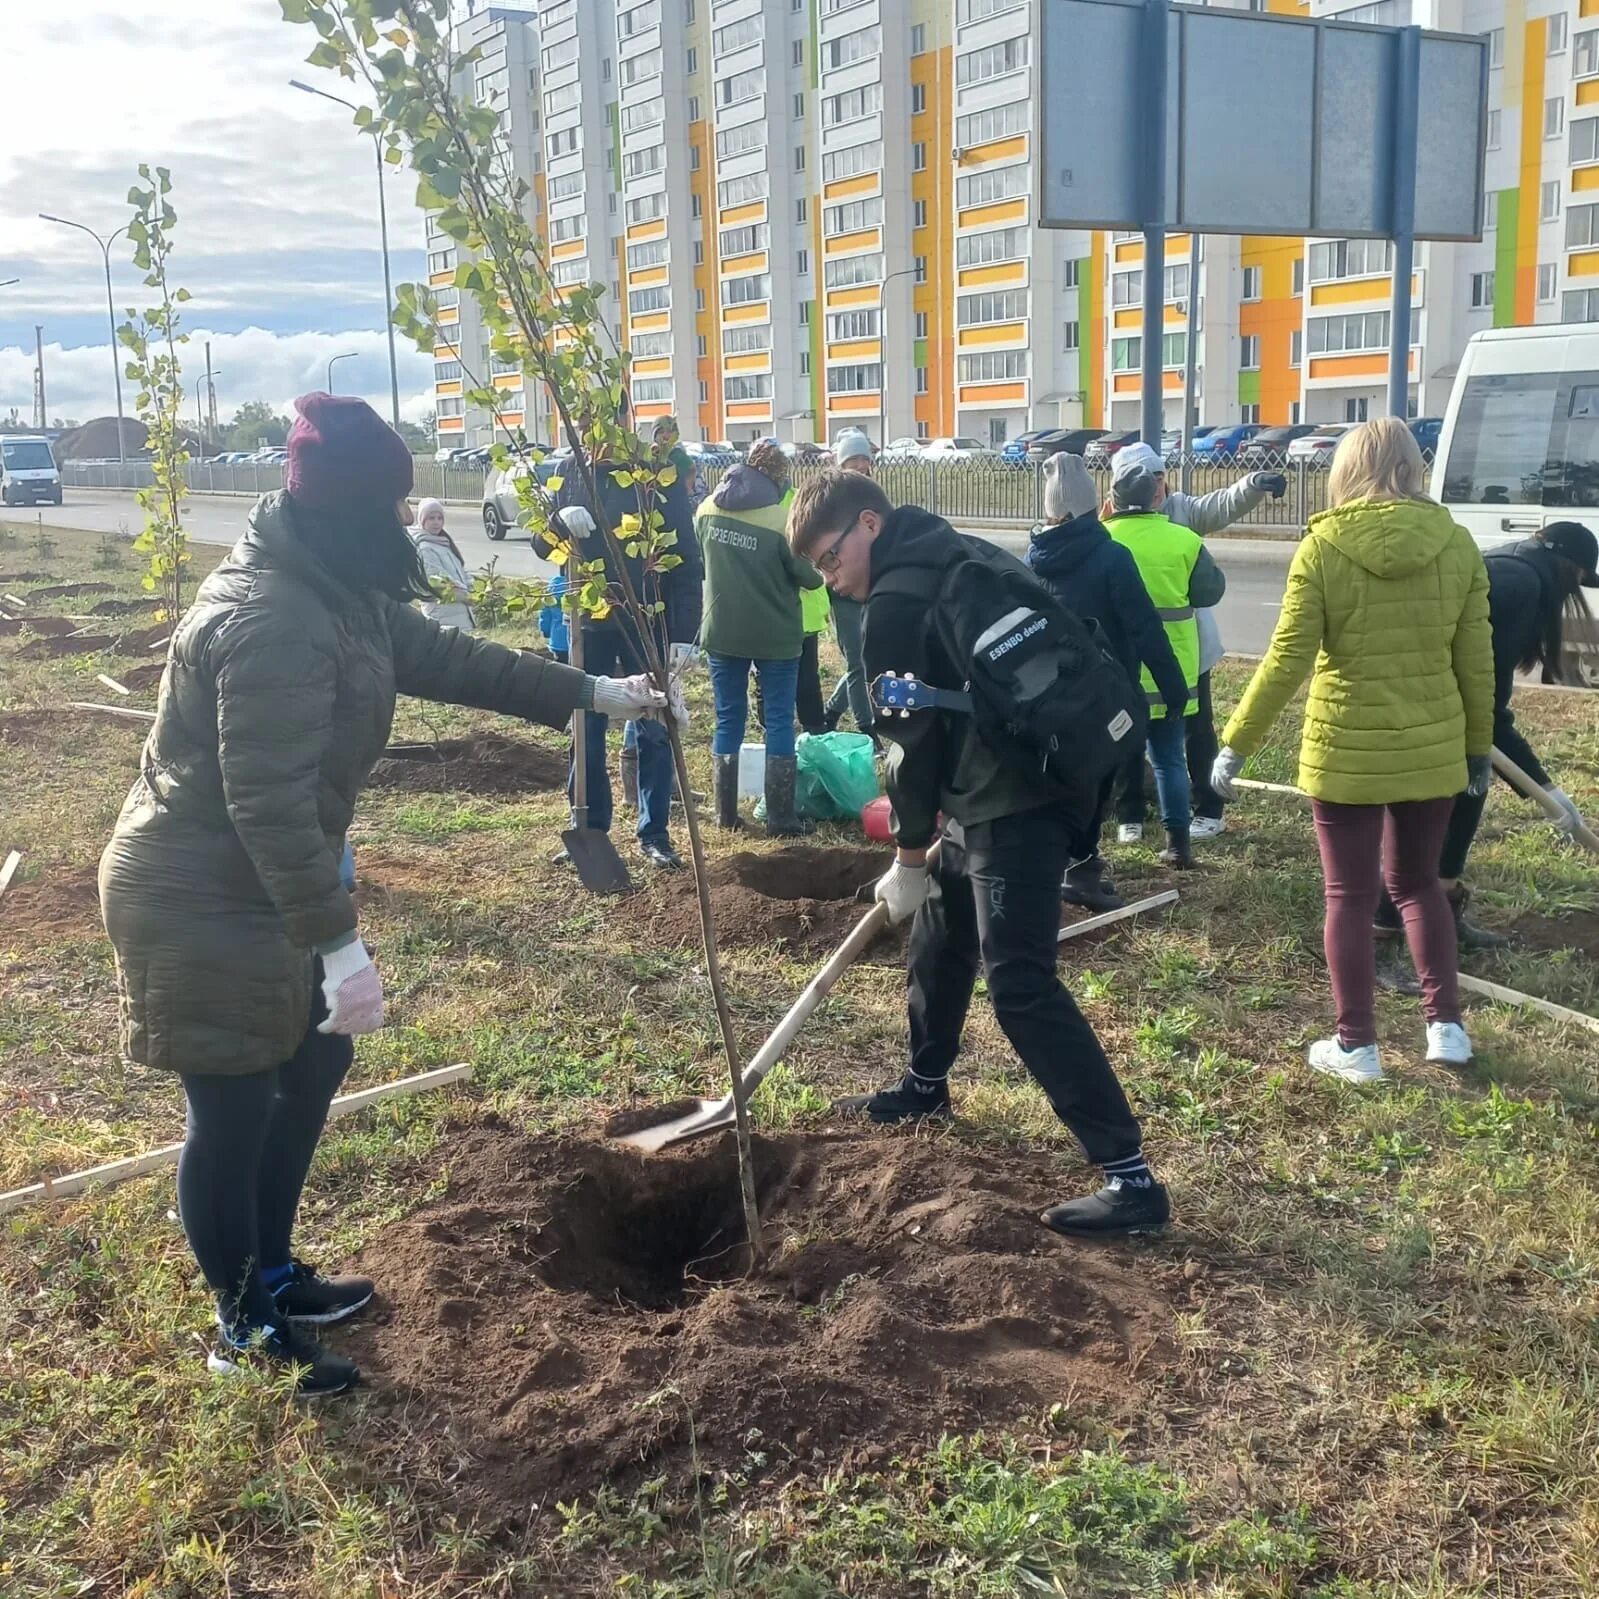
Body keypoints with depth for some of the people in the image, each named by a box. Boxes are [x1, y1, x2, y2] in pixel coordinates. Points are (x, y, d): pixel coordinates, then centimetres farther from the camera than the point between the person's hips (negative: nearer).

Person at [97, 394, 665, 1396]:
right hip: (202, 905, -11)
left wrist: (587, 693, 18)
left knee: (317, 1060, 20)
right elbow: (269, 800, -32)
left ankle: (273, 1271, 38)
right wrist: (339, 944, -32)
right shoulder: (273, 619, -28)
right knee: (235, 1114, 3)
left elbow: (443, 658, 15)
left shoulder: (335, 590, 6)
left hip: (262, 887, 11)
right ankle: (244, 1327, 23)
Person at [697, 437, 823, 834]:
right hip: (775, 635, -4)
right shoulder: (780, 518, -16)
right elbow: (811, 577, -10)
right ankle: (781, 817, 5)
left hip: (721, 631, 4)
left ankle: (726, 812, 15)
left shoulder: (708, 509, 0)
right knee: (779, 721, 4)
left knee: (728, 720, 12)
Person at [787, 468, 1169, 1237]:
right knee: (940, 937, 26)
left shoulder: (896, 602, -12)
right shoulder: (962, 557, 16)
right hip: (1043, 775, 10)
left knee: (1020, 985, -12)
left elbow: (914, 739, -10)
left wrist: (908, 856, 1)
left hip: (1012, 804, -10)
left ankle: (1131, 1177, -11)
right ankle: (925, 1085, 48)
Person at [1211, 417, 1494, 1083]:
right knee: (1417, 881, 22)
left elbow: (1287, 660, -14)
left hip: (1345, 753, -3)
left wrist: (1236, 743, -6)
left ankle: (1357, 1045, 16)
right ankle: (1447, 1025, 23)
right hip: (1432, 750, 3)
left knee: (1351, 897, 9)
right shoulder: (1457, 543, -2)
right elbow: (1475, 661, 3)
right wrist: (1479, 747, 15)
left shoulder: (1322, 546, -11)